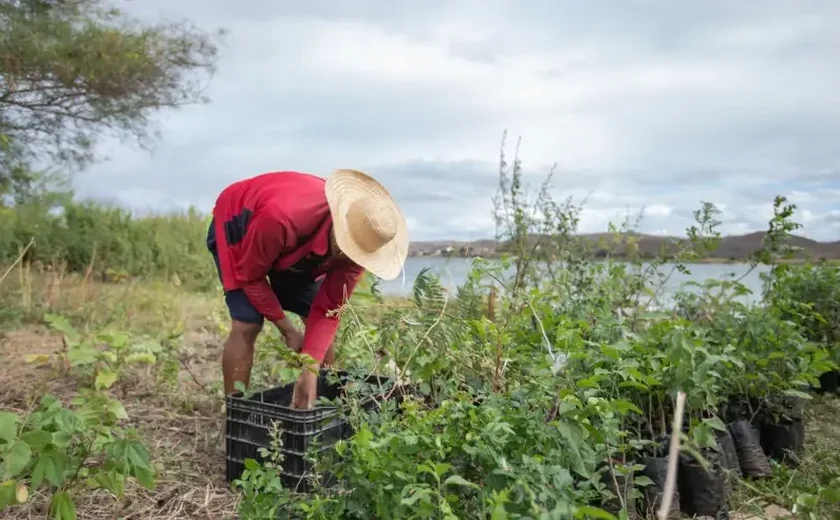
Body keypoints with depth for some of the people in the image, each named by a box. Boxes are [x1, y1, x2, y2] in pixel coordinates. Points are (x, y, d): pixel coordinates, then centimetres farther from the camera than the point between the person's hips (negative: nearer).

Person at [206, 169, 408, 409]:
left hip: (297, 251, 5)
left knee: (322, 323, -3)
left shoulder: (358, 239, -29)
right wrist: (287, 330, -21)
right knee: (247, 324, -18)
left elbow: (328, 310, -23)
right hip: (235, 227, -4)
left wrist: (310, 371, -31)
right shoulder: (281, 218, -45)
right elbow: (250, 276, -26)